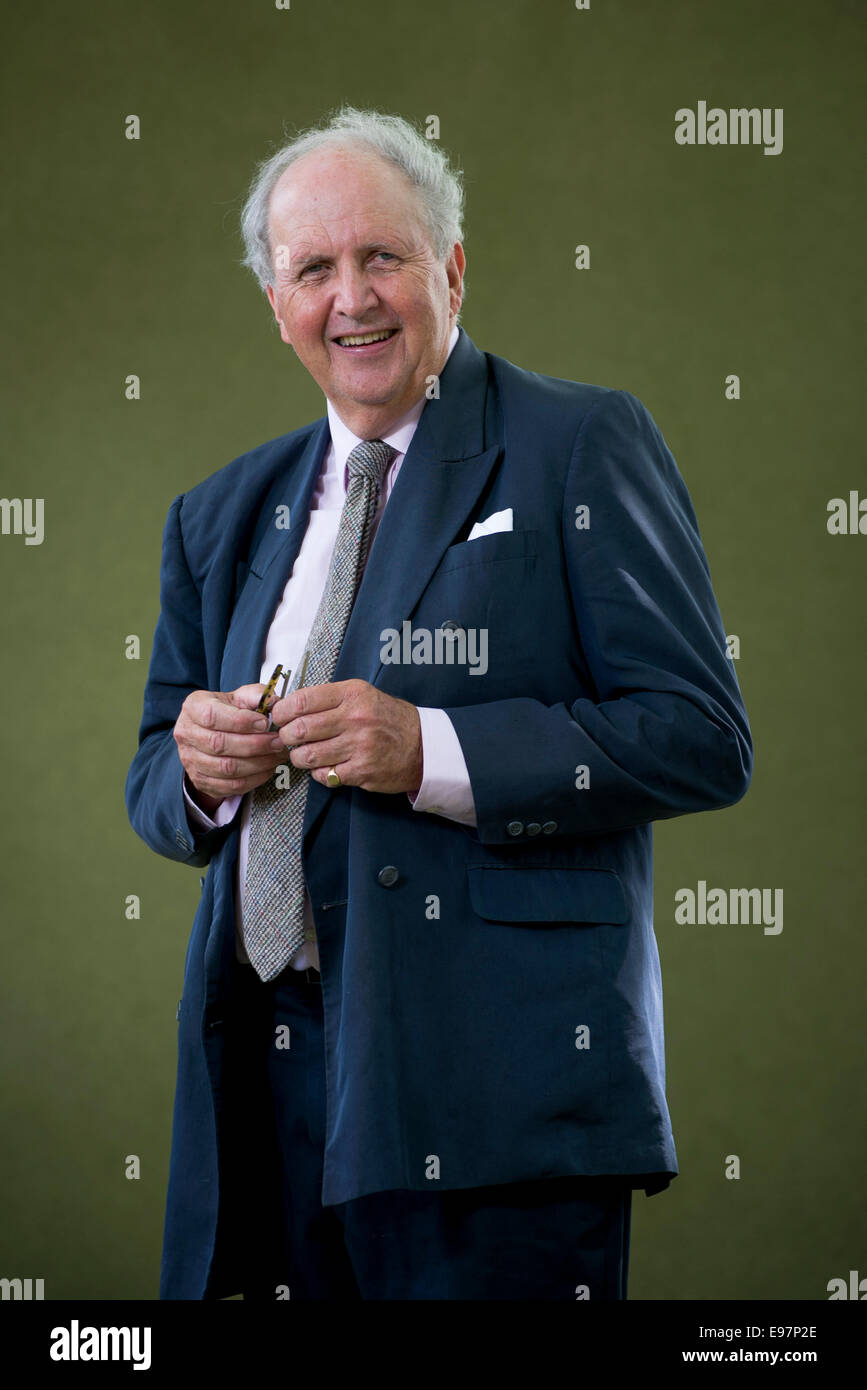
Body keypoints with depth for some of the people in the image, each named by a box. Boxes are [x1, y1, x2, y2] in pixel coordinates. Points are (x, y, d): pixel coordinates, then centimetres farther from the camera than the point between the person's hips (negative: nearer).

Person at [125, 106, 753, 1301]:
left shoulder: (583, 447, 0)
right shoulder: (223, 516, 18)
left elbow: (702, 739, -8)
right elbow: (156, 787, 22)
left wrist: (433, 754, -18)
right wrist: (197, 766, -3)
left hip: (497, 1080, -5)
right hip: (272, 1081, 5)